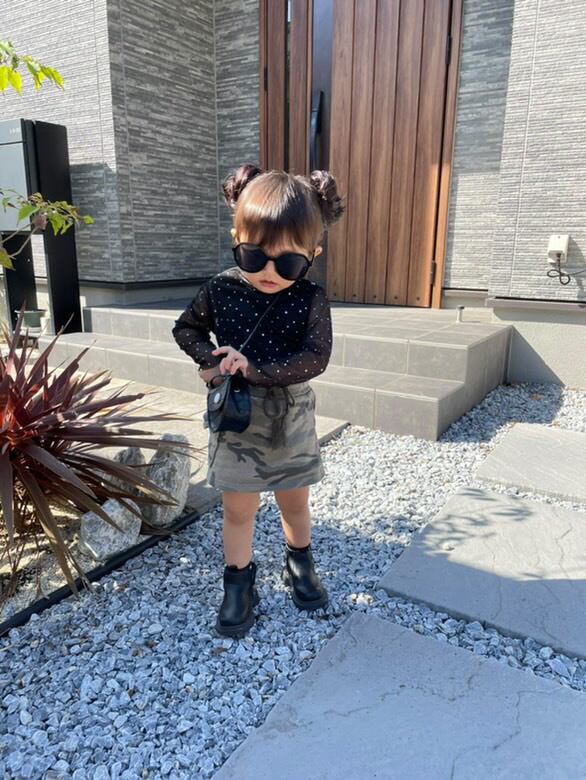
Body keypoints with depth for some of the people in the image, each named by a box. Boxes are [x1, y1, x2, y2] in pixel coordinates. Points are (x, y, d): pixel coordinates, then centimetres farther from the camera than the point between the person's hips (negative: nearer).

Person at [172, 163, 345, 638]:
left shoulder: (311, 300, -13)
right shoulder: (219, 290, -10)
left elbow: (315, 358, -21)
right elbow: (187, 328, 6)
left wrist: (253, 368, -30)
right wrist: (212, 359, -13)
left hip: (291, 421, 0)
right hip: (236, 420, 0)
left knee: (295, 501, 20)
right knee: (238, 509, 12)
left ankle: (300, 563, 46)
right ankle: (239, 583, 32)